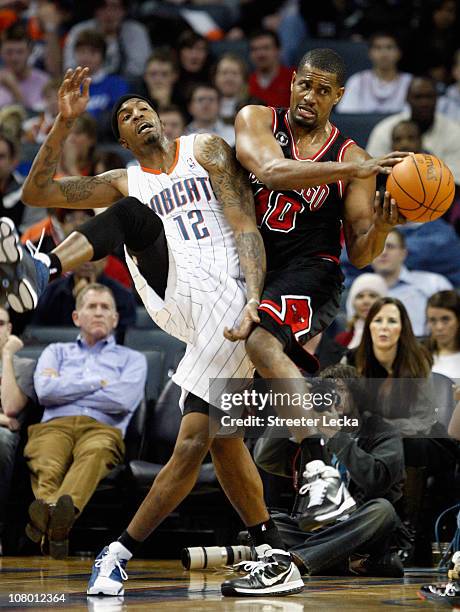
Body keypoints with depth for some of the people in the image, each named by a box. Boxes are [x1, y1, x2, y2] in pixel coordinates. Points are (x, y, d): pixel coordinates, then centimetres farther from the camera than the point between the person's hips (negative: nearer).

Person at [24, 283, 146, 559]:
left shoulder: (132, 359, 26)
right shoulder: (57, 351, 33)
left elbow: (124, 400, 3)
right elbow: (45, 390, 9)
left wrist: (67, 390, 9)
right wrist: (97, 384, 9)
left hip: (102, 429, -2)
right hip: (54, 426, 2)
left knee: (95, 452, -42)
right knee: (46, 464, -37)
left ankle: (64, 508, -71)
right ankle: (49, 508, -69)